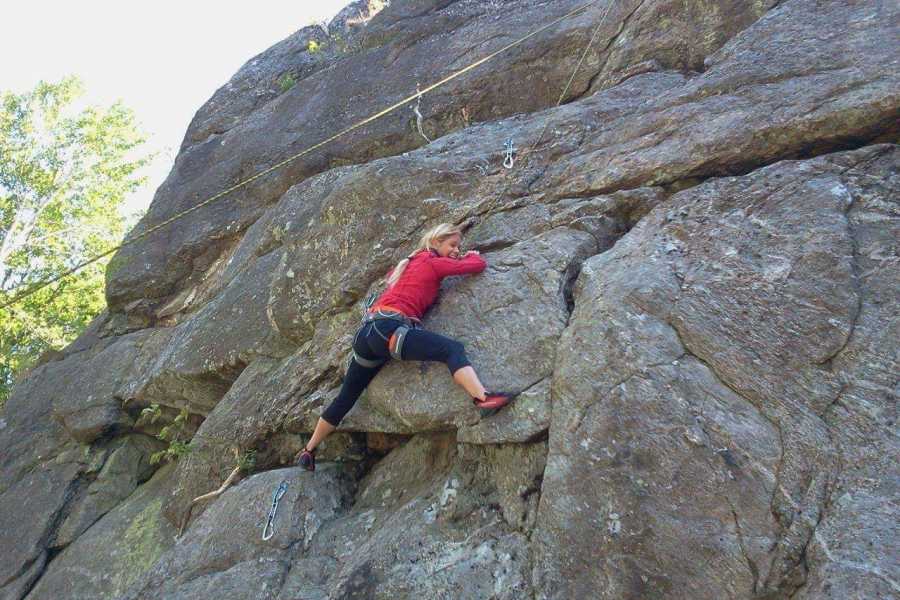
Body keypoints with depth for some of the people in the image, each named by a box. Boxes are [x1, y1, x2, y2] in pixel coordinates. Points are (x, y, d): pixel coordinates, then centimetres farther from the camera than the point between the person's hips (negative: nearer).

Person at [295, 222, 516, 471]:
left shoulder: (409, 263, 28)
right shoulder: (434, 262, 6)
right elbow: (479, 264, 5)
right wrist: (471, 254, 29)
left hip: (366, 331, 9)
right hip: (389, 328, -9)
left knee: (346, 398, 19)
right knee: (453, 349, -17)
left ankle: (308, 450, 32)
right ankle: (483, 399, -41)